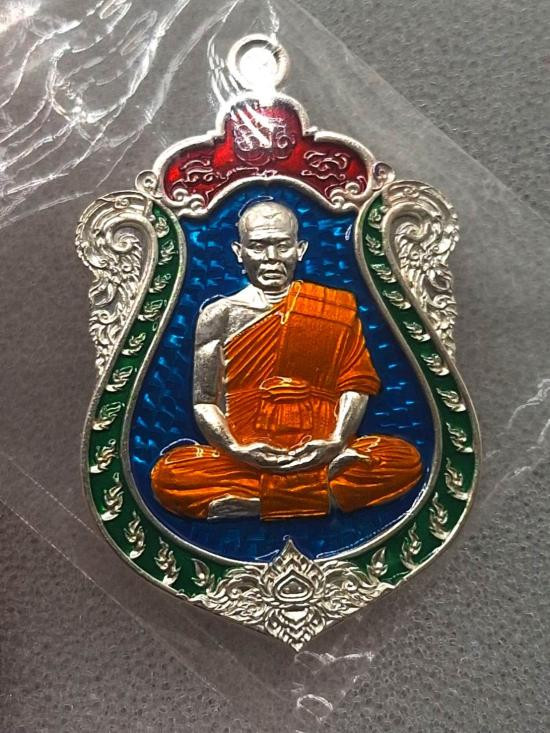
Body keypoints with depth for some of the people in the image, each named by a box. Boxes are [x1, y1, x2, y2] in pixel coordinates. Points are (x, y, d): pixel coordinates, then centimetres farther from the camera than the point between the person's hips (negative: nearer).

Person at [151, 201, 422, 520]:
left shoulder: (334, 308, 8)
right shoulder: (220, 315, 7)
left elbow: (356, 383, 3)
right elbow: (204, 400, 3)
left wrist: (337, 441, -14)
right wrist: (235, 449, -14)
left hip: (319, 455, 1)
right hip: (245, 458, 0)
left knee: (405, 460, -22)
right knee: (168, 475, -26)